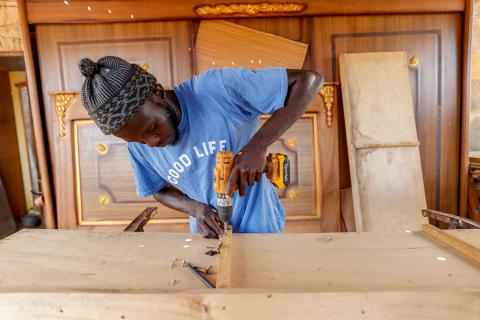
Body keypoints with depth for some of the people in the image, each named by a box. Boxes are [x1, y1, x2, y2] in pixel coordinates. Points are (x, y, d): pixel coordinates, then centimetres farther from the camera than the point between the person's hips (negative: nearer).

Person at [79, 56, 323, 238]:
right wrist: (195, 209, -16)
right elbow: (161, 190, 6)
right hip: (209, 234, 4)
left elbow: (308, 79, -24)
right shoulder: (139, 146, -11)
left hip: (261, 227, -3)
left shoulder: (217, 87, -27)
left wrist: (257, 146, -36)